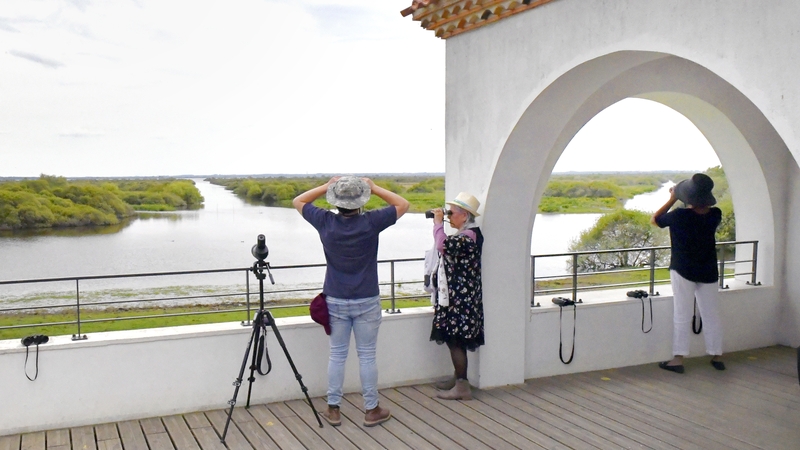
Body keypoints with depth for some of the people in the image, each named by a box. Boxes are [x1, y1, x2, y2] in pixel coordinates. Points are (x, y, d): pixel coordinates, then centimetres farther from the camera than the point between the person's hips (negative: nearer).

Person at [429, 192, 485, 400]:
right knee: (454, 340, 17)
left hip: (461, 299, -11)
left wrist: (438, 223, -18)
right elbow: (447, 249, 15)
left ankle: (462, 386, 0)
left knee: (456, 341, -6)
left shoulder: (468, 236, -18)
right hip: (456, 297, 11)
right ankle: (458, 377, 29)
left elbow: (442, 245, -31)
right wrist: (439, 224, 9)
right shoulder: (465, 234, 15)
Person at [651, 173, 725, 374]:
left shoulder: (679, 216, -19)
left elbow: (655, 219, -1)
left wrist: (672, 199, 3)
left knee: (682, 316, 0)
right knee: (712, 315, 12)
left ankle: (678, 359, 1)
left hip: (683, 271, -4)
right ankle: (717, 356, 21)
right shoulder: (715, 215, -5)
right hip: (708, 272, 4)